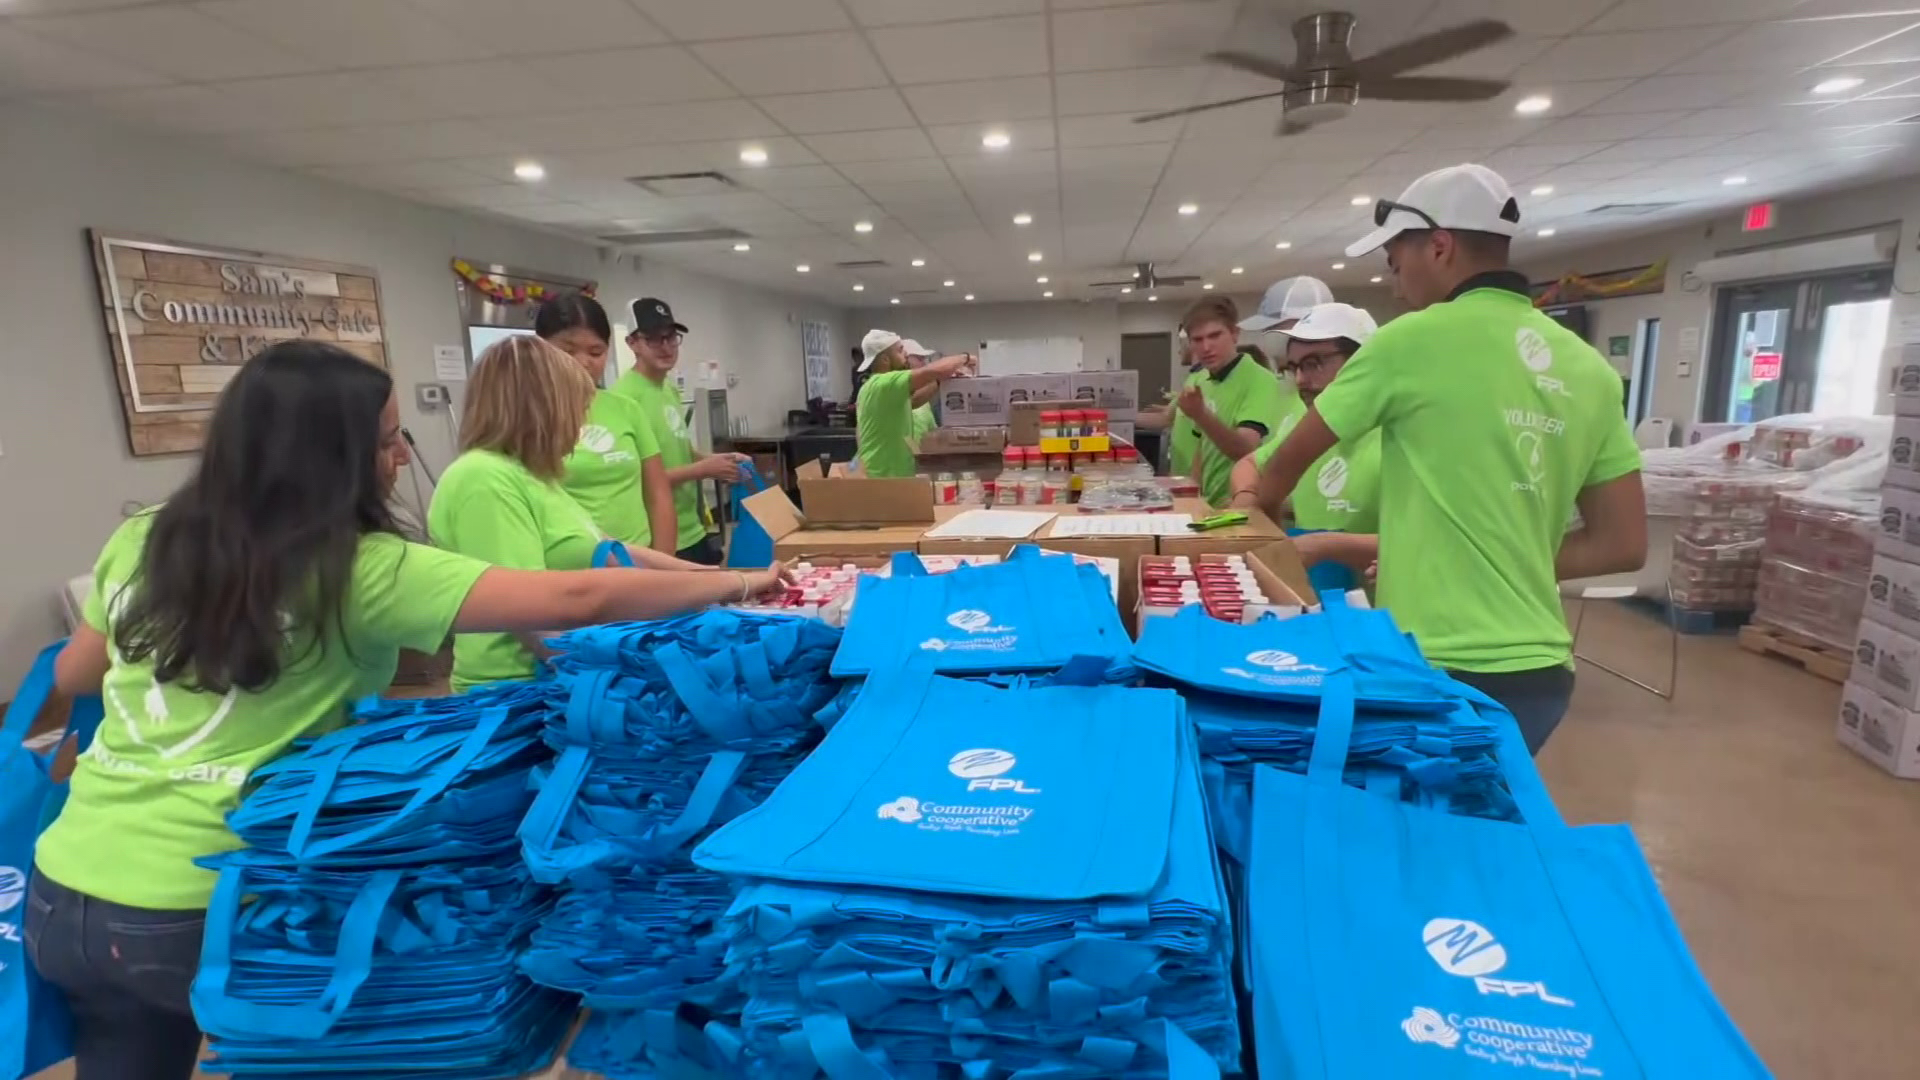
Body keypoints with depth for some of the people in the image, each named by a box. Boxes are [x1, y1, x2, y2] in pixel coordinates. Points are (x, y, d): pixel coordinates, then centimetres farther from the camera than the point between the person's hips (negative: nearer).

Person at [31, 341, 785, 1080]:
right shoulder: (361, 571, -19)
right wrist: (739, 584, -16)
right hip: (193, 912, -6)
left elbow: (72, 677, 18)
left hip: (62, 894, 7)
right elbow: (573, 603, -24)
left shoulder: (142, 540, 0)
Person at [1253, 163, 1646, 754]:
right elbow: (1623, 545, 9)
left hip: (1443, 672, -7)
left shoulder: (1415, 339, -10)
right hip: (1541, 670, 7)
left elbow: (1290, 460, 2)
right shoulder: (1590, 370, 7)